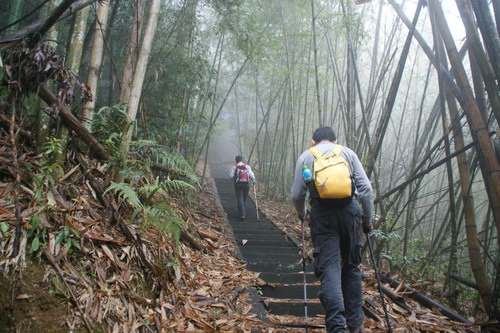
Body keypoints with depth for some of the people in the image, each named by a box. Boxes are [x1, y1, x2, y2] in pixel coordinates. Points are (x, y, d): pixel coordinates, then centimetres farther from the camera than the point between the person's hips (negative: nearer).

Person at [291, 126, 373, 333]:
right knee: (351, 265, 14)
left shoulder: (306, 156, 15)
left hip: (322, 212, -1)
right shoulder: (348, 153, 16)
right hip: (349, 209, 2)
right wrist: (367, 219, 17)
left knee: (329, 267, -3)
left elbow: (297, 194, 10)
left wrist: (301, 214, 29)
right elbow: (366, 188, 7)